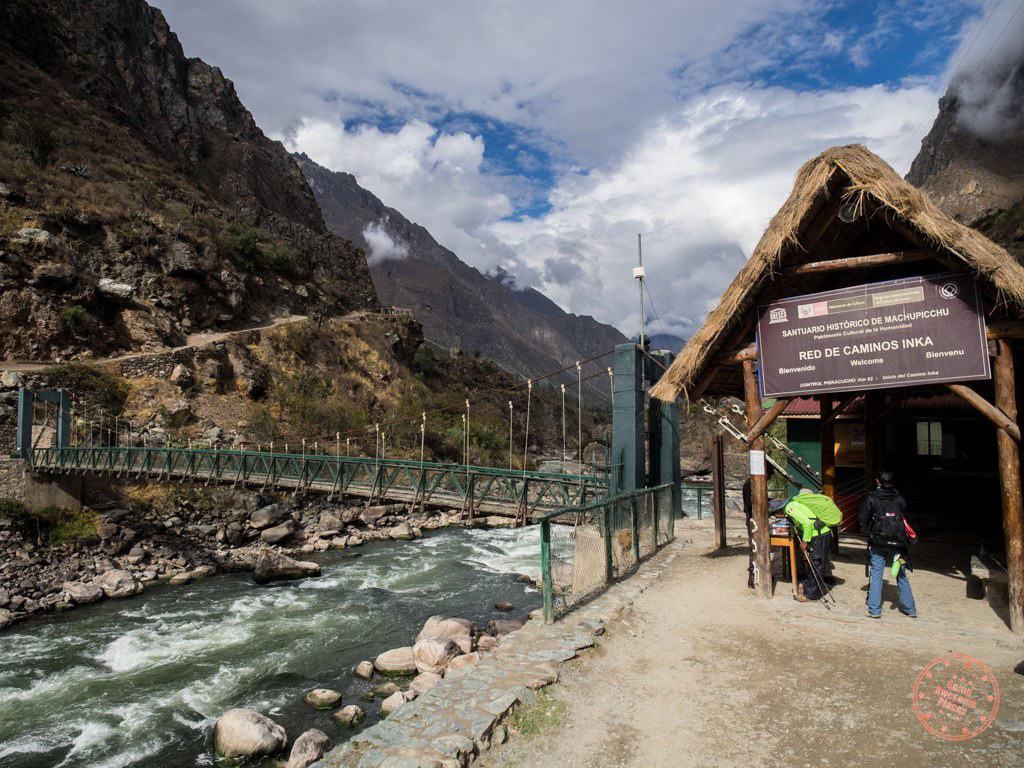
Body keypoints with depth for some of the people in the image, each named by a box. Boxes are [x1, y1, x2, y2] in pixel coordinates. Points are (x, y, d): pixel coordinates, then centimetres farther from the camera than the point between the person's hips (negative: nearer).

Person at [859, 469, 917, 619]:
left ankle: (874, 609, 4)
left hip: (878, 544, -2)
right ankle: (910, 608, 23)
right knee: (901, 576, 15)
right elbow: (905, 518, 7)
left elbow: (863, 522, -2)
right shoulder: (900, 498, 1)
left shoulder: (871, 498, -6)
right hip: (898, 543, 2)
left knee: (876, 575, 4)